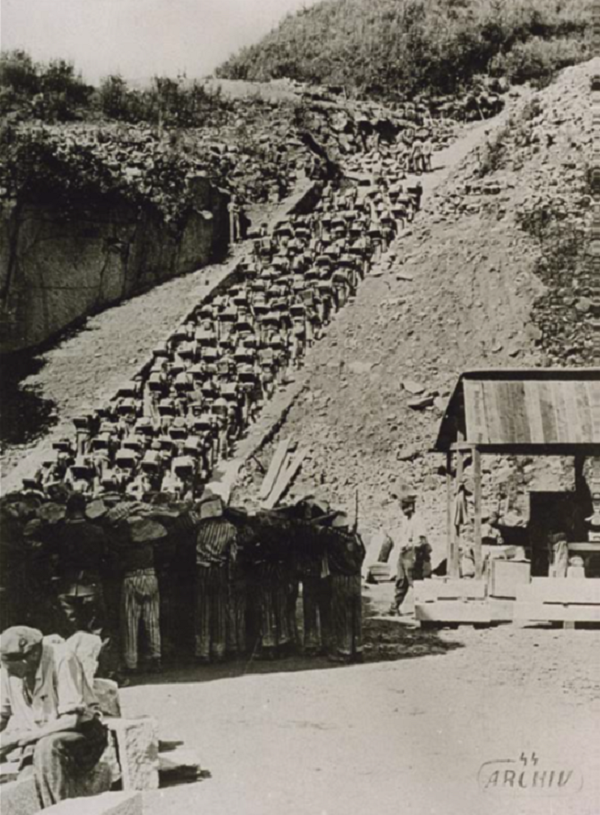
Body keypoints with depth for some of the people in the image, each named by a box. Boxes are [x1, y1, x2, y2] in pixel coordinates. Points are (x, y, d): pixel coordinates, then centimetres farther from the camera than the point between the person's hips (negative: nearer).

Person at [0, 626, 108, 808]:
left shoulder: (62, 659, -22)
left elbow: (73, 718, -24)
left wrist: (26, 736, -25)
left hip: (81, 732, -5)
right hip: (38, 741, 5)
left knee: (46, 748, -34)